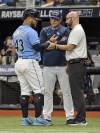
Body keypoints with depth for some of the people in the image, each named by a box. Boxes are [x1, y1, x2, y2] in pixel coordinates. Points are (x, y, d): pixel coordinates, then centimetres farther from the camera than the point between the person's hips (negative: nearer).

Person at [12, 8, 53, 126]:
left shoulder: (16, 32, 14)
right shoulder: (31, 32, -12)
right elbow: (38, 47, -19)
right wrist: (49, 43, -8)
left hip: (19, 62, 9)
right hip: (30, 62, -9)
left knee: (25, 91, 9)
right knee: (38, 91, -4)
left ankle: (25, 119, 8)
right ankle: (38, 119, -8)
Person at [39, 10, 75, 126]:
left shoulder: (65, 31, 4)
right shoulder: (44, 31, 10)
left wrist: (52, 43, -7)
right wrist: (50, 41, -15)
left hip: (62, 66, -2)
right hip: (48, 66, 2)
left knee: (67, 92, -1)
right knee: (48, 92, 4)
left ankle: (70, 116, 1)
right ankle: (47, 116, 8)